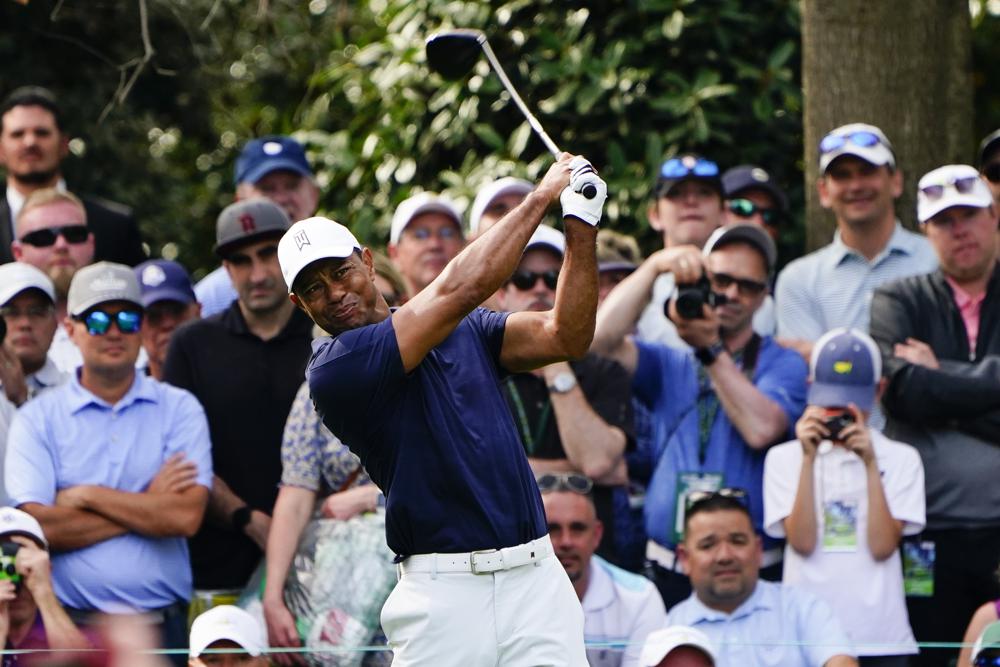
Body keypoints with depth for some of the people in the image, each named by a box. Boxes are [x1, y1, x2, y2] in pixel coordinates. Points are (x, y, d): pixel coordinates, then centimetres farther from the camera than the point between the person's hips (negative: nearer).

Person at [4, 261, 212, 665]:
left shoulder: (179, 410, 8)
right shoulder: (37, 419, 6)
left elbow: (186, 516, -5)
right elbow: (38, 527, -7)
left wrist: (87, 496, -4)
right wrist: (148, 505, -4)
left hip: (160, 627, 1)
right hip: (69, 628, -1)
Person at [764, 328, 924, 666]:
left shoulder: (901, 458, 6)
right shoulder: (784, 457, 7)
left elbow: (883, 547, -5)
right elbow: (802, 542, -5)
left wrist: (870, 464, -10)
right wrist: (808, 459, -9)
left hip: (881, 638, 0)